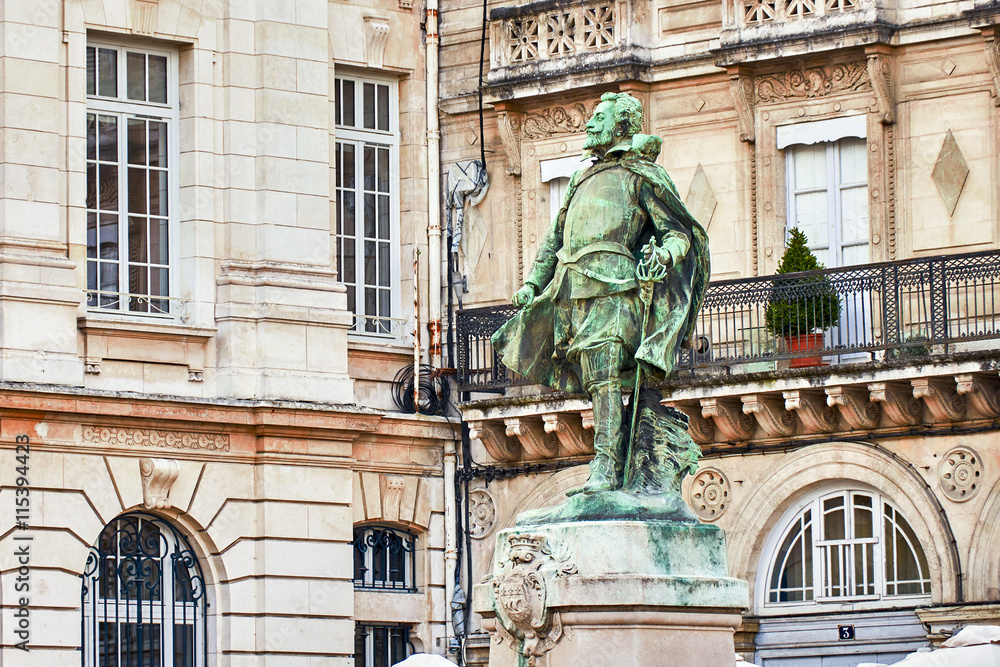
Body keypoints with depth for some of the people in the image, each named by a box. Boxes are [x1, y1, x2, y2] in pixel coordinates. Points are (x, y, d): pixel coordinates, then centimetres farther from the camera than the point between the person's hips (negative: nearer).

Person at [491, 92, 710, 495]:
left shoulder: (641, 176, 8)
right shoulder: (583, 180, 28)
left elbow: (682, 231, 3)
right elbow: (554, 238, 31)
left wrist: (663, 254, -19)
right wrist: (532, 283, 21)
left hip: (613, 288, -7)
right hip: (572, 293, 7)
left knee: (606, 380, -18)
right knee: (596, 384, 0)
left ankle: (605, 470, -24)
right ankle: (623, 468, 0)